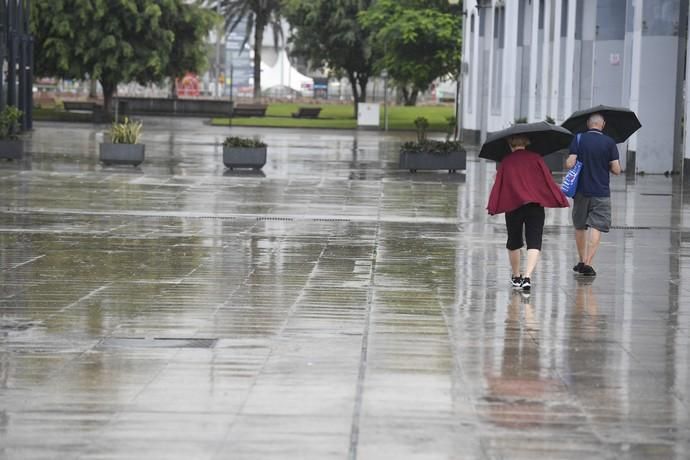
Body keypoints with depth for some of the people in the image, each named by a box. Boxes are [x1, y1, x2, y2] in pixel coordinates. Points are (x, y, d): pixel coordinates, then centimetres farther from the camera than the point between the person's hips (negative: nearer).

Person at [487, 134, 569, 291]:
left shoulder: (505, 162, 5)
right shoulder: (535, 158, 3)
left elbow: (498, 184, 4)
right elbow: (548, 180, 1)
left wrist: (493, 207, 8)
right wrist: (559, 199, 6)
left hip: (513, 206, 1)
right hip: (535, 205, -1)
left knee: (514, 243, 19)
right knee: (534, 243, -5)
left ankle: (516, 277, 30)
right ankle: (527, 276, -24)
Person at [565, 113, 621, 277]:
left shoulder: (578, 139, -2)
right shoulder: (609, 142, -4)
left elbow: (570, 164, -11)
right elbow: (616, 170, -5)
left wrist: (567, 162, 11)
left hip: (581, 191, 2)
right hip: (601, 192, -2)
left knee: (580, 227, 17)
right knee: (597, 227, -4)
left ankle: (582, 261, 25)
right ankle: (588, 263, -15)